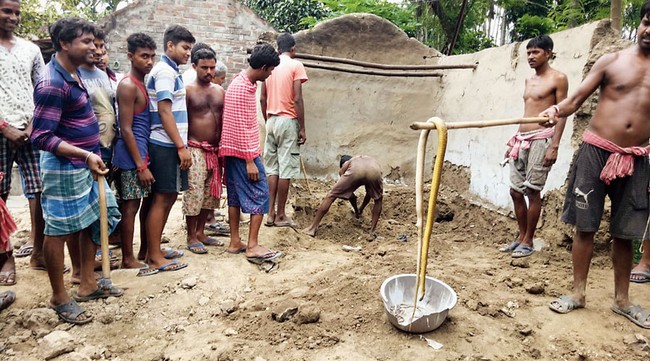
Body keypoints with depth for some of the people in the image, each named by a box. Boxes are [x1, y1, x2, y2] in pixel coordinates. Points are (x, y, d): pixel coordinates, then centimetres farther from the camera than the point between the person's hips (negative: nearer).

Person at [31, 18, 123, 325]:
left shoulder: (72, 73, 9)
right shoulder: (53, 84, -20)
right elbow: (41, 137, -23)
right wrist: (86, 155, -28)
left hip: (85, 164, 10)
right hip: (64, 168, -10)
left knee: (94, 222, 15)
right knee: (58, 230, 3)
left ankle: (87, 285, 28)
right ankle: (59, 298, 17)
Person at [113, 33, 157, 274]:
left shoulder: (144, 83, 13)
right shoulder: (128, 86, -13)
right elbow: (126, 129, -17)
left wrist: (146, 160, 15)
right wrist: (141, 165, -19)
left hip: (145, 152, 9)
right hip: (132, 155, -9)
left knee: (147, 202, 13)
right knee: (131, 205, -2)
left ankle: (145, 251, 25)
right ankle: (128, 258, 9)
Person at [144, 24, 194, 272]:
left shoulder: (170, 71, 18)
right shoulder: (165, 71, -12)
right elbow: (164, 112, -19)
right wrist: (181, 147, -20)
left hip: (168, 145, 10)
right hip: (166, 146, -10)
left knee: (168, 197, 14)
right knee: (161, 199, -5)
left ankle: (154, 250, 23)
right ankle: (154, 257, 4)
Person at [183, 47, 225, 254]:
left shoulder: (220, 91, 12)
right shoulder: (188, 90, -5)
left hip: (215, 150, 6)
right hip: (195, 150, -6)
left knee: (211, 193, 12)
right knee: (194, 193, -4)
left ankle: (200, 232, 25)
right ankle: (191, 237, 9)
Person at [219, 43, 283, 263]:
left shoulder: (243, 83, 13)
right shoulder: (242, 88, -18)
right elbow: (240, 128, -21)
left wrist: (254, 152, 22)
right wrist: (250, 160, -21)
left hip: (234, 151, 10)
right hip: (243, 152, -10)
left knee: (235, 195, 11)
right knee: (260, 195, -6)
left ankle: (235, 242, 18)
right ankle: (253, 246, -4)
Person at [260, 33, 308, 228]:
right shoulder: (296, 65, -5)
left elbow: (262, 99, 12)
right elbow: (297, 99, -12)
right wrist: (302, 128, -8)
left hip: (271, 121, 6)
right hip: (288, 121, -6)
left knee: (272, 169, 9)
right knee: (286, 169, -1)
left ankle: (271, 213, 11)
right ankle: (280, 216, 5)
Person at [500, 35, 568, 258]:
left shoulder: (558, 79, -3)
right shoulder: (529, 81, 18)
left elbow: (562, 114, -8)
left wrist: (554, 146, -16)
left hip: (541, 139, -7)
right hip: (521, 139, 7)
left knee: (533, 191, -3)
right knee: (516, 191, 8)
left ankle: (528, 242, 8)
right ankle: (521, 236, 21)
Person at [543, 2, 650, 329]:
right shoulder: (612, 61, 3)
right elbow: (576, 99, -2)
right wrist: (556, 110, -23)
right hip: (596, 151, -2)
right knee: (585, 225, 2)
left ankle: (622, 299, 23)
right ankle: (578, 293, 14)